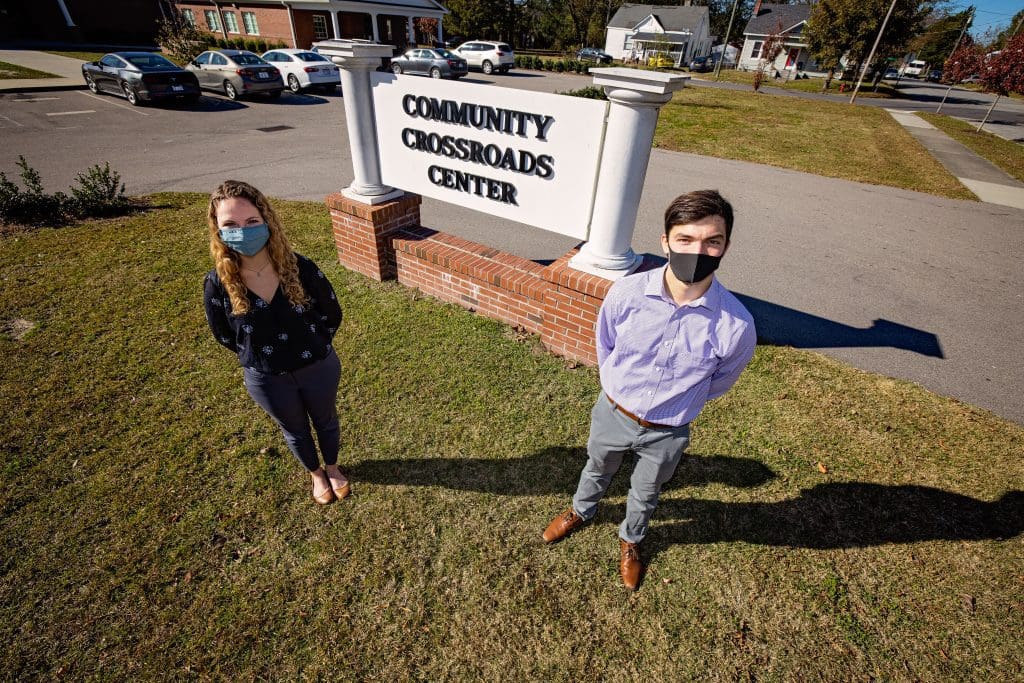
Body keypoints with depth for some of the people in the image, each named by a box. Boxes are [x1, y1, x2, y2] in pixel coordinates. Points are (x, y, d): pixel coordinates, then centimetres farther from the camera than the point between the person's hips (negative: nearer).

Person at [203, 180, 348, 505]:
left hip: (318, 367, 0)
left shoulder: (300, 268, -22)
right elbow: (223, 335, -1)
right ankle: (316, 473, 54)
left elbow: (332, 314, -6)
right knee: (295, 430, 25)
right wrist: (259, 355, 4)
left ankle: (332, 467, 54)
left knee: (326, 421, 24)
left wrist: (311, 346, 2)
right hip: (266, 379, 1)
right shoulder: (217, 283, -19)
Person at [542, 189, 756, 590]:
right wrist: (623, 390, 8)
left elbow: (718, 383, -5)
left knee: (645, 494, 28)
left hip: (667, 433, 0)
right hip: (613, 413, 1)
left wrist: (673, 403, 8)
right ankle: (580, 512, 64)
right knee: (597, 470, 30)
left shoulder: (736, 326, -27)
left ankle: (630, 541, 61)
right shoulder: (625, 293, -26)